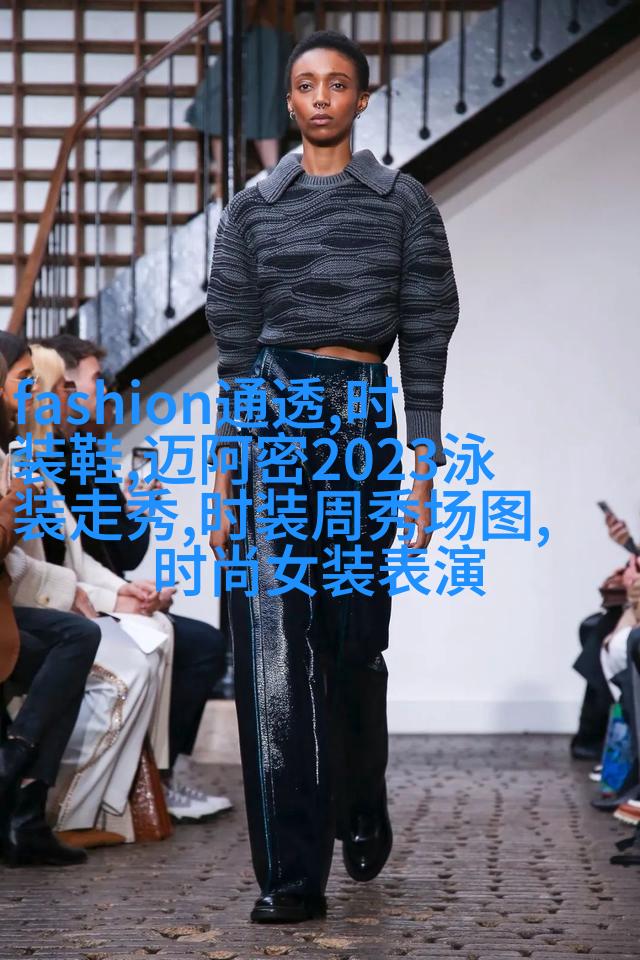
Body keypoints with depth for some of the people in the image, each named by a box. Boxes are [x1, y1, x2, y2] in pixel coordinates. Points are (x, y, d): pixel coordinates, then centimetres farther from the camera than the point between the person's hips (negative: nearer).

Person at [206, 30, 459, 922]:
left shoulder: (405, 204, 9)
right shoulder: (252, 208, 10)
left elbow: (425, 339, 6)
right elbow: (235, 345, 9)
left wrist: (425, 464, -1)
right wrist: (225, 474, 3)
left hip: (364, 417, 0)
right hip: (271, 414, 0)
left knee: (355, 638, 5)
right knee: (274, 642, -8)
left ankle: (361, 808, 34)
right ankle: (291, 874, -7)